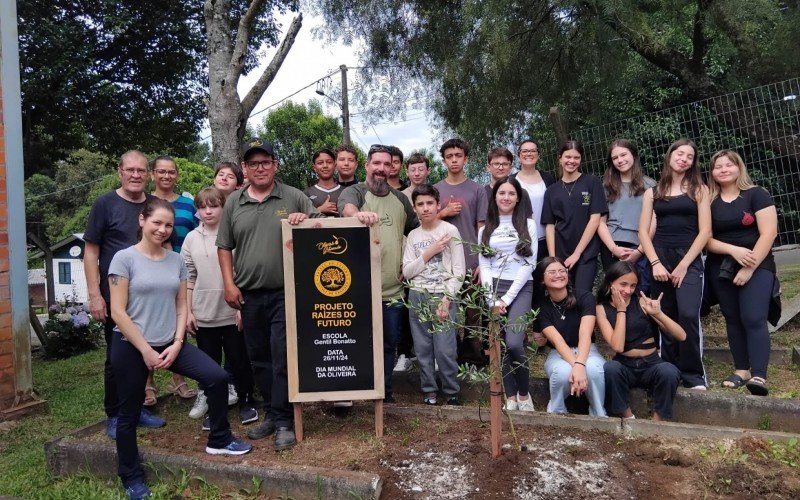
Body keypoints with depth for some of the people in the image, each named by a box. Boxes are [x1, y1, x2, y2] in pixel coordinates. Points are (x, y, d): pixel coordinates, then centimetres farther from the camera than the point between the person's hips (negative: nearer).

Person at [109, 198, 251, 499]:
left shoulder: (176, 260, 5)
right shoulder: (124, 258, -8)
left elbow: (181, 306, 7)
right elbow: (118, 312, -11)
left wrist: (176, 344, -6)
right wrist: (146, 350, -13)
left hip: (169, 344, 4)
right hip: (130, 347, -4)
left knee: (217, 377, -6)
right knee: (130, 414, 8)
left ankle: (219, 440, 14)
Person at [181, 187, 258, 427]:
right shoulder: (191, 239, 5)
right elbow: (189, 278, 7)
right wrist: (188, 311, 4)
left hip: (233, 312, -2)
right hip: (203, 314, 2)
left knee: (239, 360, 8)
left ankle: (246, 402, 24)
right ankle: (212, 407, 24)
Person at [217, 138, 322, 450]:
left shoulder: (294, 198, 2)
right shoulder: (233, 202, 10)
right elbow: (224, 247, 12)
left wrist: (306, 220, -15)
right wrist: (229, 284, 3)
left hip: (285, 293, -3)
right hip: (249, 295, 4)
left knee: (283, 359, -5)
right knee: (259, 359, 13)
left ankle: (283, 422, 7)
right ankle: (271, 414, 28)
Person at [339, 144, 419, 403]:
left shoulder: (400, 199, 13)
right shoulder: (354, 192, -3)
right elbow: (346, 207, -27)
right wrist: (358, 213, -50)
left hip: (393, 288, 5)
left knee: (390, 343, 13)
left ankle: (386, 391, 28)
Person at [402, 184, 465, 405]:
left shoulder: (450, 231, -1)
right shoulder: (413, 236, 10)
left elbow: (459, 272, -4)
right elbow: (407, 272, 2)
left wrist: (446, 299, -12)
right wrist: (428, 252, -8)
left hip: (443, 296, -3)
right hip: (417, 297, 4)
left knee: (444, 349, -7)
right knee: (422, 348, 5)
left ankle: (451, 392, 11)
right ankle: (429, 390, 20)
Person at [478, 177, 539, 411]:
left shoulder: (528, 225, 6)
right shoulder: (486, 229, 14)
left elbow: (529, 264, -2)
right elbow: (484, 265, 7)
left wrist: (507, 298, -9)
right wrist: (492, 300, -6)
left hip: (520, 288, -3)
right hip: (493, 289, 3)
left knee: (514, 343, -18)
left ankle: (524, 394, 4)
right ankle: (510, 398, 13)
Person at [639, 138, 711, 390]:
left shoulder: (698, 189, 7)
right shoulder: (653, 192, 12)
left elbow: (705, 231, -1)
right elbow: (643, 231, 6)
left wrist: (684, 265, -9)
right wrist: (655, 263, -8)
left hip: (689, 258, -2)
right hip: (659, 258, 2)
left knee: (688, 315, -17)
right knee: (665, 318, 3)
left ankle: (693, 374, -5)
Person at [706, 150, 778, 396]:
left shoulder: (756, 194, -3)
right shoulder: (708, 201, 6)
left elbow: (768, 233, -10)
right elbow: (705, 238, 1)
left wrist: (750, 267, -15)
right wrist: (733, 250, -15)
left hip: (757, 265, -3)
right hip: (720, 268, 3)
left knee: (753, 319, -14)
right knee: (733, 319, 7)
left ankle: (758, 376, -15)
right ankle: (741, 370, 15)